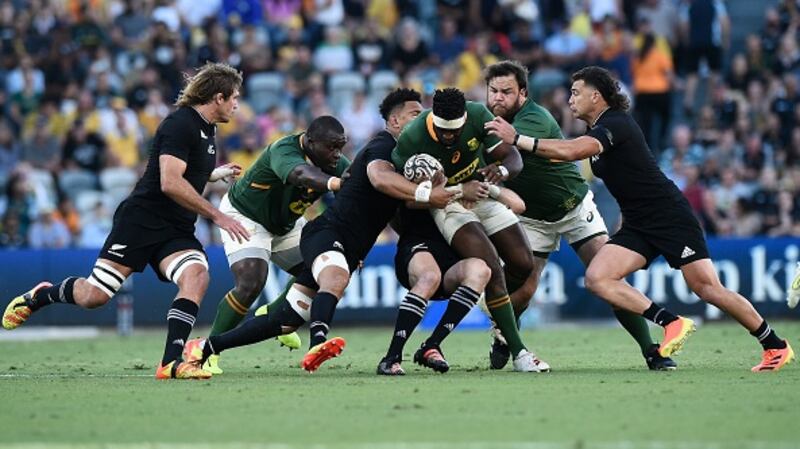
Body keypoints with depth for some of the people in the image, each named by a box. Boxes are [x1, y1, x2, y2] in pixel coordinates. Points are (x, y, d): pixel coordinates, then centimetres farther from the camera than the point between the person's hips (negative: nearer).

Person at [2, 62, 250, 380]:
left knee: (197, 276, -23)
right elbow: (170, 183, -24)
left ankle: (171, 362, -26)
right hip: (141, 220, -8)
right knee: (93, 296, -9)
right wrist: (216, 215, -23)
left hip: (177, 232, 8)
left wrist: (218, 174, 29)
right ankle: (39, 296, 22)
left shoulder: (207, 130, 16)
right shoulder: (180, 124, -14)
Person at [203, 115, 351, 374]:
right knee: (250, 284, -24)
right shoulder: (283, 151, -37)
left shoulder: (336, 165, -15)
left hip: (286, 223, 8)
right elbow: (299, 174, -59)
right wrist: (334, 183, -79)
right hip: (244, 216, -8)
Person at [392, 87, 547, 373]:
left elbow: (513, 158, -17)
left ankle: (501, 321, 34)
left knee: (523, 266, 3)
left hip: (482, 192, 5)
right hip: (446, 203, -5)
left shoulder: (478, 115, -21)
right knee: (491, 269, -22)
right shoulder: (411, 139, -29)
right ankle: (518, 352, -16)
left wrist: (501, 171, -40)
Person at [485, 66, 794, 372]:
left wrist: (518, 139, -29)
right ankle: (671, 323, -16)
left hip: (671, 217, -9)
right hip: (637, 226, 9)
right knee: (596, 278, -13)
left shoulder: (616, 124, -17)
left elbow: (572, 151, -32)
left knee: (707, 289, -11)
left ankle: (776, 347, 3)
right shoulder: (597, 130, 13)